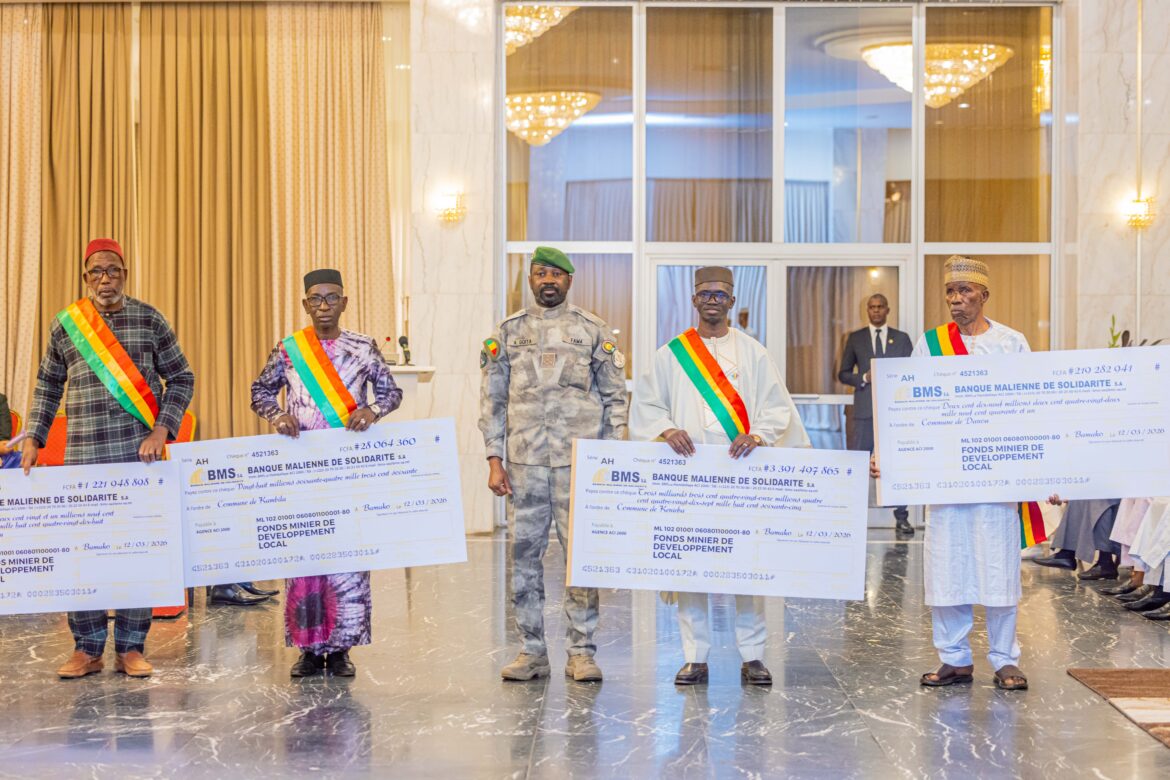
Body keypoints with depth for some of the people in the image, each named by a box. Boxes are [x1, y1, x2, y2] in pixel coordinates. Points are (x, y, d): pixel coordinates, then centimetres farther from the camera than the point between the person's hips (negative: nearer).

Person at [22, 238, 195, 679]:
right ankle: (87, 648, 14)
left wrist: (161, 431, -6)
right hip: (82, 458, 2)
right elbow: (48, 385, 17)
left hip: (139, 455, -1)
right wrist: (34, 438, 8)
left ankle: (130, 648, 11)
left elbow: (181, 378, 5)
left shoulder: (149, 321, 4)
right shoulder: (65, 325, 9)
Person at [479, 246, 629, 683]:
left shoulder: (594, 331, 6)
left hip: (580, 461, -2)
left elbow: (615, 399, 6)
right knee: (524, 553, 4)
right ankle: (532, 651, 14)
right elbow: (492, 400, 9)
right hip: (525, 462, 2)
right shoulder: (508, 332, 9)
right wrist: (494, 461, 2)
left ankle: (582, 651, 7)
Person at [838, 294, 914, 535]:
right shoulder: (856, 338, 10)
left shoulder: (902, 339, 11)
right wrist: (864, 378, -9)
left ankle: (901, 518, 8)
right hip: (865, 409, 0)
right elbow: (843, 374, 9)